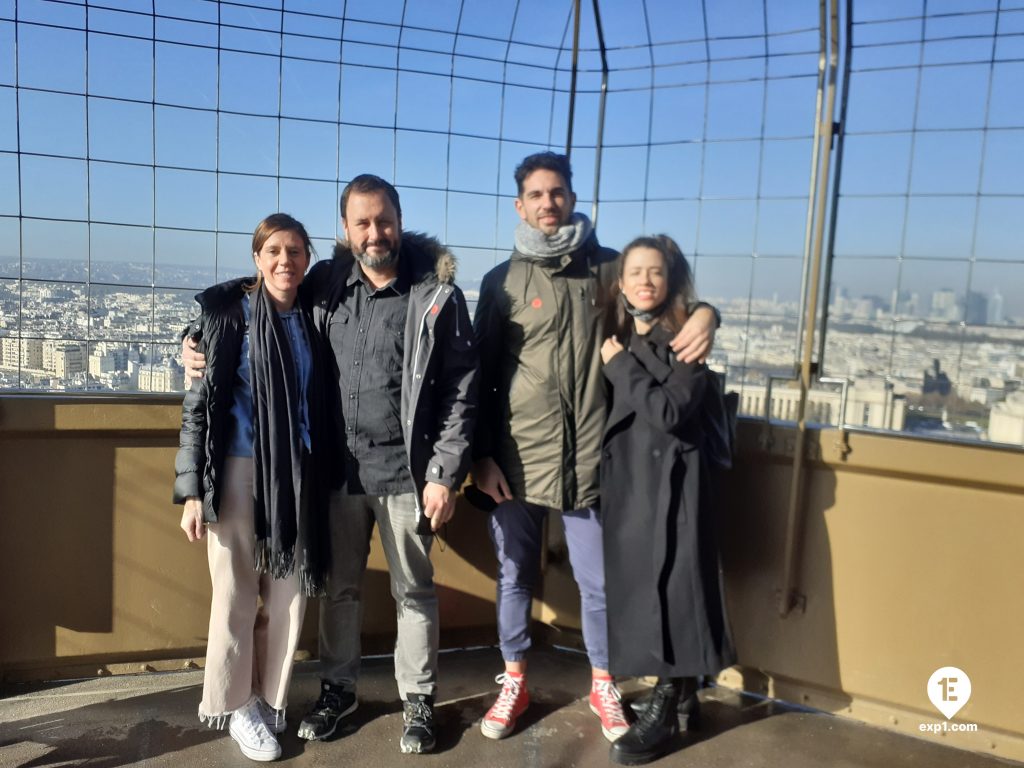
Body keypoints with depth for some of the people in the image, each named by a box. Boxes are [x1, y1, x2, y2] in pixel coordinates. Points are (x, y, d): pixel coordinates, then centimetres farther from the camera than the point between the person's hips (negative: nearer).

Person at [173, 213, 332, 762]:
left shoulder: (311, 319, 7)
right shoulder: (227, 313, -4)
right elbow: (198, 404, -6)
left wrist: (319, 476, 8)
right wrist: (192, 489, -9)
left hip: (299, 475, 4)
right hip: (239, 472, -4)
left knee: (289, 592, 9)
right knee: (236, 593, 5)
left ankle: (270, 698, 27)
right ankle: (235, 706, 23)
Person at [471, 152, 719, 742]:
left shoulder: (608, 268, 3)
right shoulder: (503, 281, 2)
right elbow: (482, 374, 3)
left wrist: (704, 314, -13)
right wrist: (482, 455, -2)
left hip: (587, 457, 0)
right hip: (516, 459, 0)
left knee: (598, 583, 10)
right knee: (515, 577, 14)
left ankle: (603, 684, 34)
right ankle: (514, 683, 34)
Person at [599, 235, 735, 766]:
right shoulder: (615, 334, 10)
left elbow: (668, 412, -21)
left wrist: (621, 365, -14)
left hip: (671, 479, -7)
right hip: (624, 478, 7)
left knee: (668, 587, -1)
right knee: (637, 587, 12)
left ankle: (664, 712, 12)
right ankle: (682, 697, 29)